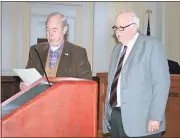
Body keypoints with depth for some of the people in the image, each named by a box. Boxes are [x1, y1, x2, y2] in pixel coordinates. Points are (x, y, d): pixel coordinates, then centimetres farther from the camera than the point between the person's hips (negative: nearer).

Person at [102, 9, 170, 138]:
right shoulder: (117, 49, 14)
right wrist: (108, 112, 13)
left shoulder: (152, 45, -5)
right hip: (115, 117, 6)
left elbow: (162, 83, -11)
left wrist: (156, 118, -16)